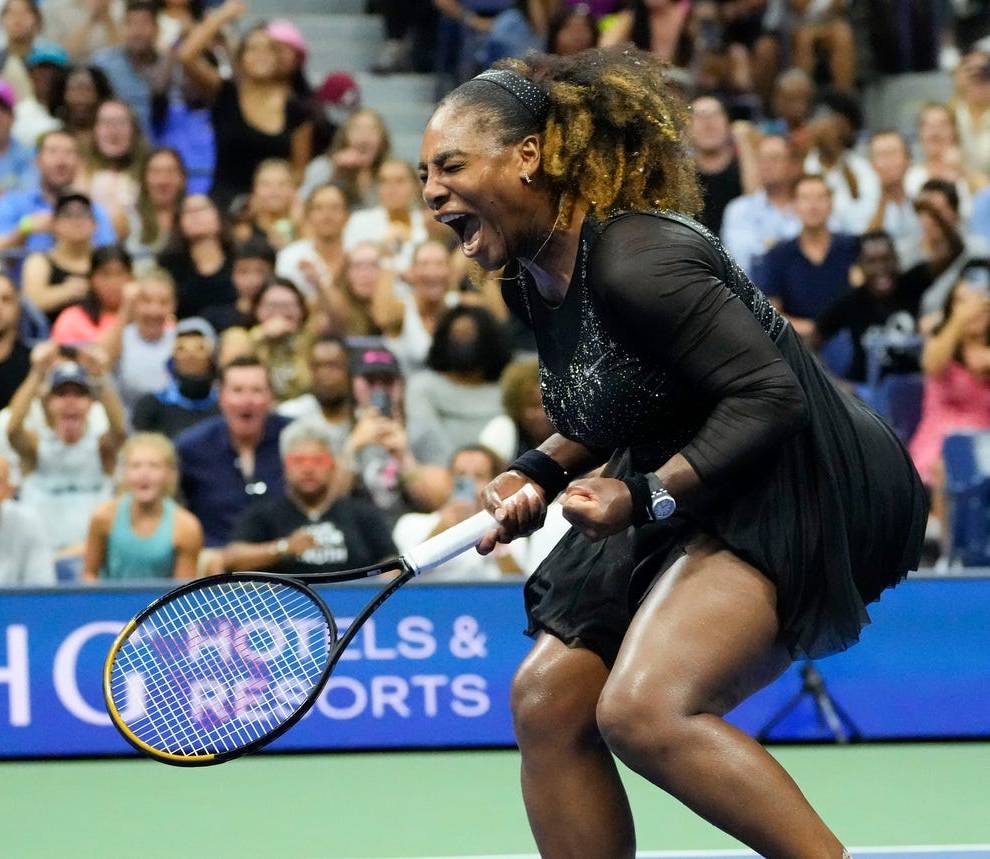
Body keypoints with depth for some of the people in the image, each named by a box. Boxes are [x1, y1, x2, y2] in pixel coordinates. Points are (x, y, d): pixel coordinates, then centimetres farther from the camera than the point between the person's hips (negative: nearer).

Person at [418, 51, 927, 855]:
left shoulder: (632, 262, -23)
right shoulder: (536, 282, 7)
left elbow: (769, 395, -24)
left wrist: (646, 497, -27)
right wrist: (540, 472, 5)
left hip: (792, 483, -10)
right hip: (689, 510, 10)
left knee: (641, 711, -27)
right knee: (547, 700, 4)